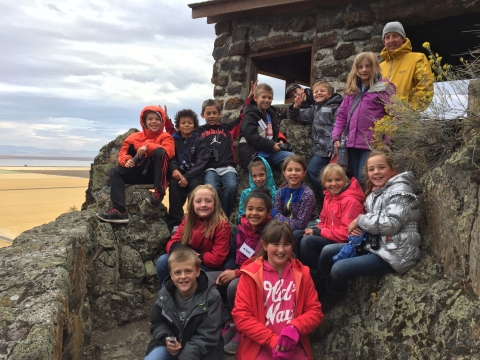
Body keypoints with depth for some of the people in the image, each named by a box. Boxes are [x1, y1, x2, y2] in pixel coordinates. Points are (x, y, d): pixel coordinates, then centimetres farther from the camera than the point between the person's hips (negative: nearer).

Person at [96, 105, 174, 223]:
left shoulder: (165, 137, 4)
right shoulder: (134, 137, 13)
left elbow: (169, 151, -16)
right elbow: (123, 153, 11)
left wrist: (148, 147, -26)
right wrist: (126, 160, -14)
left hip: (156, 173, -4)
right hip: (139, 173, 4)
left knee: (159, 151, -28)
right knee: (115, 172, -14)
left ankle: (159, 192, -30)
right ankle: (120, 210, -26)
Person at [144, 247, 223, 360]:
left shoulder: (211, 296, -17)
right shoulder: (163, 294, -5)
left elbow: (208, 335, -16)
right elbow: (156, 323, 8)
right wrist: (166, 339, -13)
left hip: (201, 349, -3)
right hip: (171, 345, 3)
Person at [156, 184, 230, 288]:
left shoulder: (222, 225, -17)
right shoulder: (188, 219, 0)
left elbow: (217, 259, -20)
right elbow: (171, 244, -4)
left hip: (210, 268, -5)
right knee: (163, 261, -17)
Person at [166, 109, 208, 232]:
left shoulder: (199, 141, 6)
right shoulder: (173, 140, 13)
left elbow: (201, 161, -6)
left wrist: (187, 177, -20)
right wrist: (174, 169, -23)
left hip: (194, 174, -1)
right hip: (178, 173, 1)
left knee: (195, 185, -33)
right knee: (173, 184, -31)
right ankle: (175, 223, -28)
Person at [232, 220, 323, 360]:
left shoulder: (302, 273, 5)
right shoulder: (251, 274, -4)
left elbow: (315, 311, 6)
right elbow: (241, 315, -6)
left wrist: (295, 328, -13)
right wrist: (272, 340, -14)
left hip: (294, 345, 3)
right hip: (259, 346, -2)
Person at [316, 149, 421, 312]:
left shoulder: (400, 190, -11)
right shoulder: (374, 194, 14)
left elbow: (391, 224, -23)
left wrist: (360, 220, -13)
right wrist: (359, 230, -5)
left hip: (394, 253, -9)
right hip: (375, 245, 9)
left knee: (339, 269, -20)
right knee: (327, 251, 1)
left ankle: (323, 308, 3)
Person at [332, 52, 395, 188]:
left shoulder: (384, 87, -1)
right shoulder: (352, 90, 17)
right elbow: (342, 114, 17)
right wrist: (336, 137, 7)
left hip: (372, 144, -6)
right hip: (353, 143, 6)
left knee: (365, 180, -10)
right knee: (355, 180, 11)